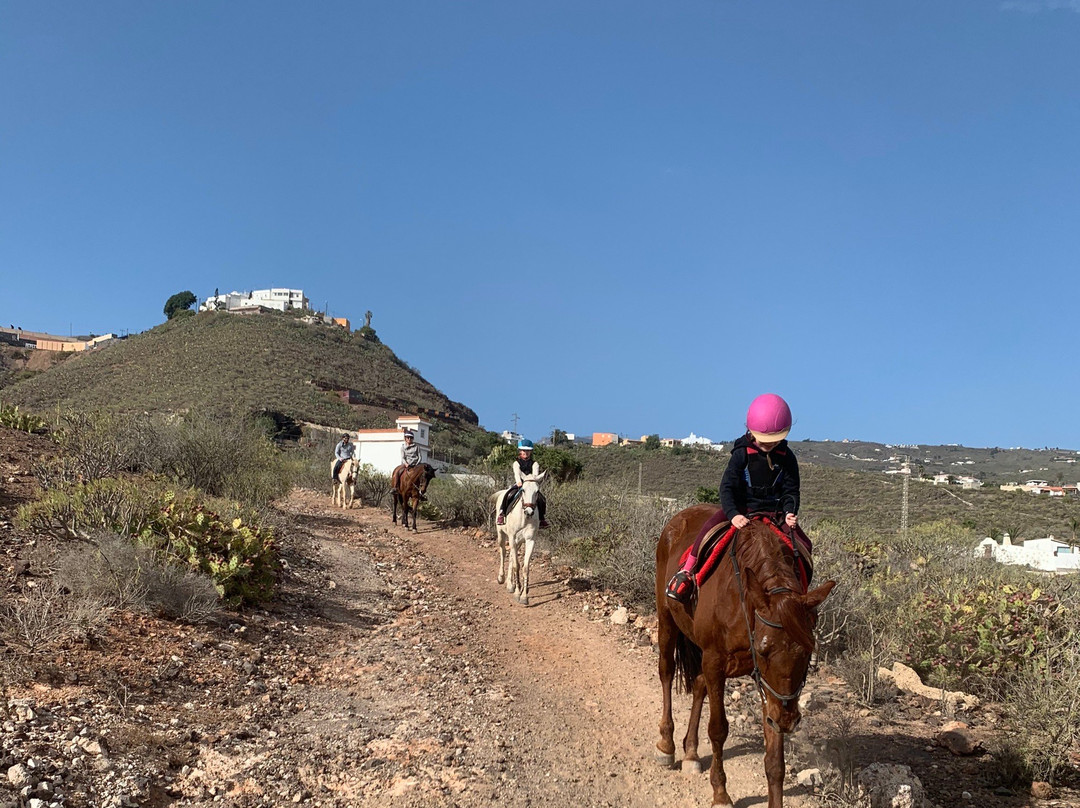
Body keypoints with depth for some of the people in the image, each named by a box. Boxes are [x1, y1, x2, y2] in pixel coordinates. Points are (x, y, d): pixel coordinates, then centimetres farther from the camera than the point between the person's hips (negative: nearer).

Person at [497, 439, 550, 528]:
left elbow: (535, 473, -8)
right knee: (509, 495, -29)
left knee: (541, 499, -18)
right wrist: (518, 481, -32)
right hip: (519, 485, -1)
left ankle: (542, 518, -1)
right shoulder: (517, 463, 7)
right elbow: (517, 473, -12)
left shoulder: (534, 463, 9)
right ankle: (501, 513, -14)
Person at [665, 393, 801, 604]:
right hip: (742, 509, -2)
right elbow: (727, 487, -14)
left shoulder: (787, 457, -1)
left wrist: (790, 512, -16)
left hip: (775, 512, 2)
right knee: (709, 528, -25)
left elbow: (791, 490, 4)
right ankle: (687, 571, -14)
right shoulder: (742, 454, -9)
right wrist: (733, 514, -30)